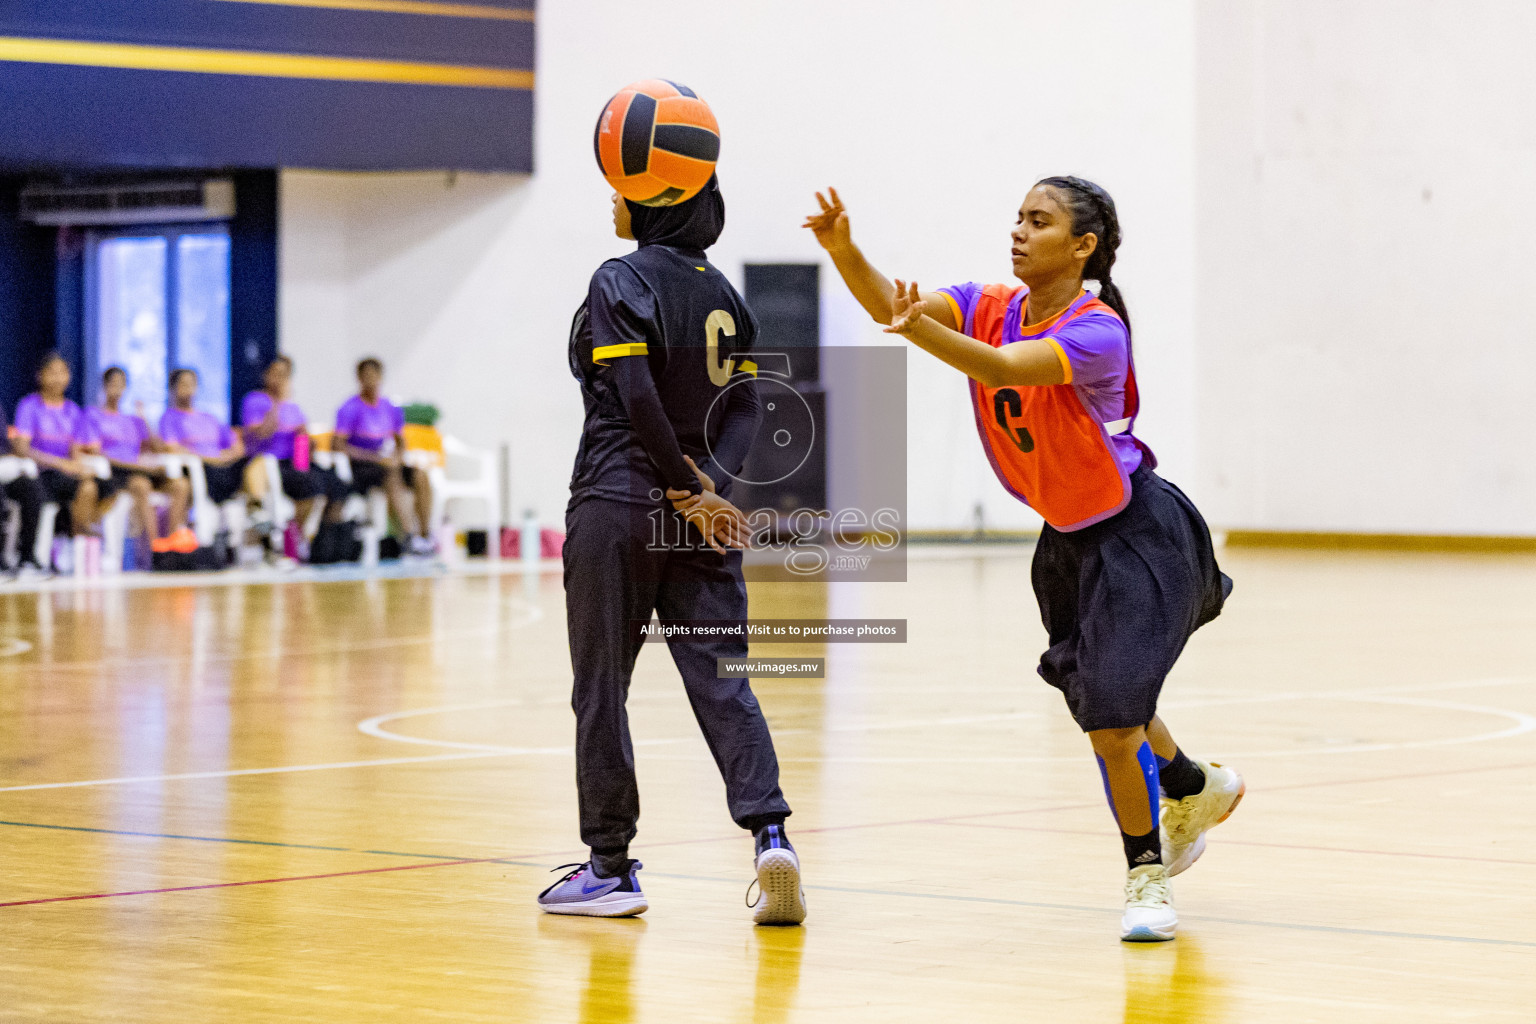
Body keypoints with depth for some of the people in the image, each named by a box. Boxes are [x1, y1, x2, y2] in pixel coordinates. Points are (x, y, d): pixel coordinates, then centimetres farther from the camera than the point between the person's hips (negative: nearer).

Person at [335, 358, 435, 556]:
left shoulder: (391, 409, 13)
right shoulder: (350, 408, -4)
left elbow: (401, 442, 22)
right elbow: (340, 445, -11)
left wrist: (395, 457, -3)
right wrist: (376, 458, -17)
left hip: (387, 463, 6)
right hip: (359, 465, -6)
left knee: (421, 478, -19)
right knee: (392, 479, -34)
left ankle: (426, 534, -24)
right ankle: (412, 537, -41)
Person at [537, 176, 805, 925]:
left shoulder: (620, 283, -9)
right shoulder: (722, 293, 11)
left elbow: (638, 399, -18)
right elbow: (745, 406, 3)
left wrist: (691, 490, -12)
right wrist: (710, 481, -8)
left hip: (618, 504, -5)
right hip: (700, 518, 6)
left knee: (601, 687, 4)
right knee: (721, 679, 2)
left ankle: (610, 866, 9)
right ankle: (769, 831, -17)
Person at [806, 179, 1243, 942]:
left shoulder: (1096, 331, -25)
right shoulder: (992, 307, -5)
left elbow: (1001, 368, -42)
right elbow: (890, 305, -21)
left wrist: (919, 329, -59)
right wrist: (843, 250, -40)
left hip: (1137, 536, -8)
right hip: (1069, 538, 8)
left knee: (1110, 721, -13)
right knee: (1097, 703, 21)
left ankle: (1145, 875, 7)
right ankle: (1195, 790, 49)